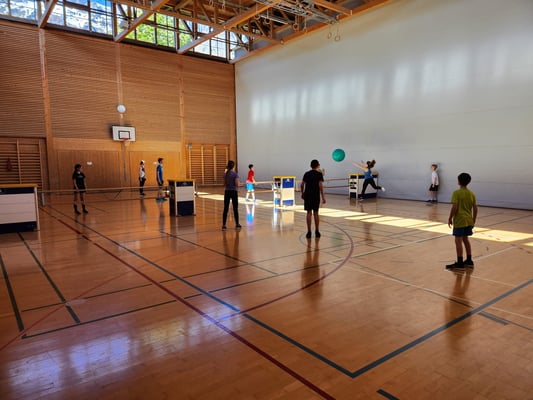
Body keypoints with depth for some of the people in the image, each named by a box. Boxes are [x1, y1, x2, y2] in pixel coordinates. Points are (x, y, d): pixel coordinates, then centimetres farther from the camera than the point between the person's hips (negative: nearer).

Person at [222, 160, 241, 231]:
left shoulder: (225, 173, 4)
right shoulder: (235, 174, -11)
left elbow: (224, 184, 9)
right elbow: (237, 185, -13)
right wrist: (239, 183, 7)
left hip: (227, 192, 4)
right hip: (233, 192, -4)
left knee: (225, 209, 4)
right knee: (235, 209, 7)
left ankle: (224, 225, 2)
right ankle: (237, 224, 16)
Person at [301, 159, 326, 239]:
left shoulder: (306, 174, 8)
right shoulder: (319, 174, -2)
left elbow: (302, 185, 9)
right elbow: (320, 186, -11)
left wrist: (302, 193, 24)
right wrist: (323, 197, -9)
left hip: (307, 195, 2)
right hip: (316, 195, -2)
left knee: (309, 213, 3)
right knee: (316, 213, 8)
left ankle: (309, 232, 1)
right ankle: (317, 231, 15)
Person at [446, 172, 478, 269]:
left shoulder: (456, 193, -12)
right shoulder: (472, 193, 6)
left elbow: (454, 207, -19)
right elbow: (475, 208, 9)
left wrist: (450, 218, -8)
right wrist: (473, 221, 17)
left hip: (459, 221, -7)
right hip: (468, 221, 7)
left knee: (458, 240, -2)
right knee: (465, 239, 18)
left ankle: (460, 263, 0)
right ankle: (469, 261, 25)